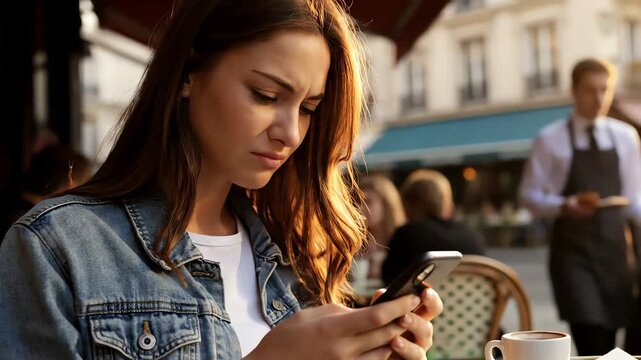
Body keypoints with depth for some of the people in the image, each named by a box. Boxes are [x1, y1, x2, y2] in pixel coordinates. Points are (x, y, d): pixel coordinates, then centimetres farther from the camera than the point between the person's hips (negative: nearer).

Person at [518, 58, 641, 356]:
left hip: (614, 248, 4)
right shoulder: (550, 139, -2)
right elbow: (529, 194, -1)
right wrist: (563, 206, -19)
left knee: (608, 342, 9)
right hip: (572, 252, -3)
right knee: (590, 340, -14)